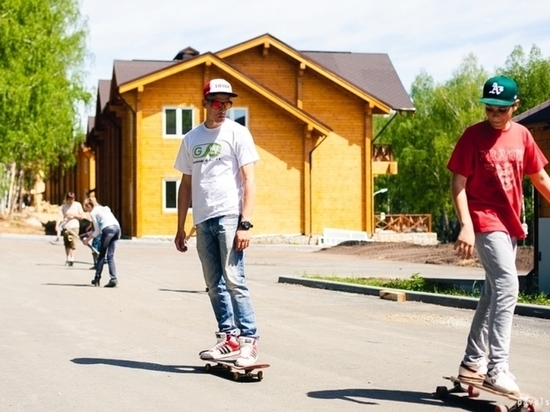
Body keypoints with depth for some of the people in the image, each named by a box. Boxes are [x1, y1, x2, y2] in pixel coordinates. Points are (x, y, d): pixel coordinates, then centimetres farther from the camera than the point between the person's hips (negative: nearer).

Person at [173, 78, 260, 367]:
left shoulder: (237, 134, -1)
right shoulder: (191, 138, 14)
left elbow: (249, 181, -6)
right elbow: (186, 185, 19)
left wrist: (245, 223, -15)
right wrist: (180, 228, 16)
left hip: (229, 216, -6)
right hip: (203, 220, 6)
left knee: (233, 280, -12)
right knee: (214, 285, 8)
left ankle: (249, 340, -8)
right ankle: (229, 337, 16)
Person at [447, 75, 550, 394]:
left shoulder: (522, 135, 6)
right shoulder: (474, 135, -9)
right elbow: (458, 183, -12)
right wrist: (466, 226, -22)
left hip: (511, 223, 7)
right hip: (486, 221, -7)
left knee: (494, 291, 14)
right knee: (507, 287, -17)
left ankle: (473, 362, 26)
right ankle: (497, 367, -15)